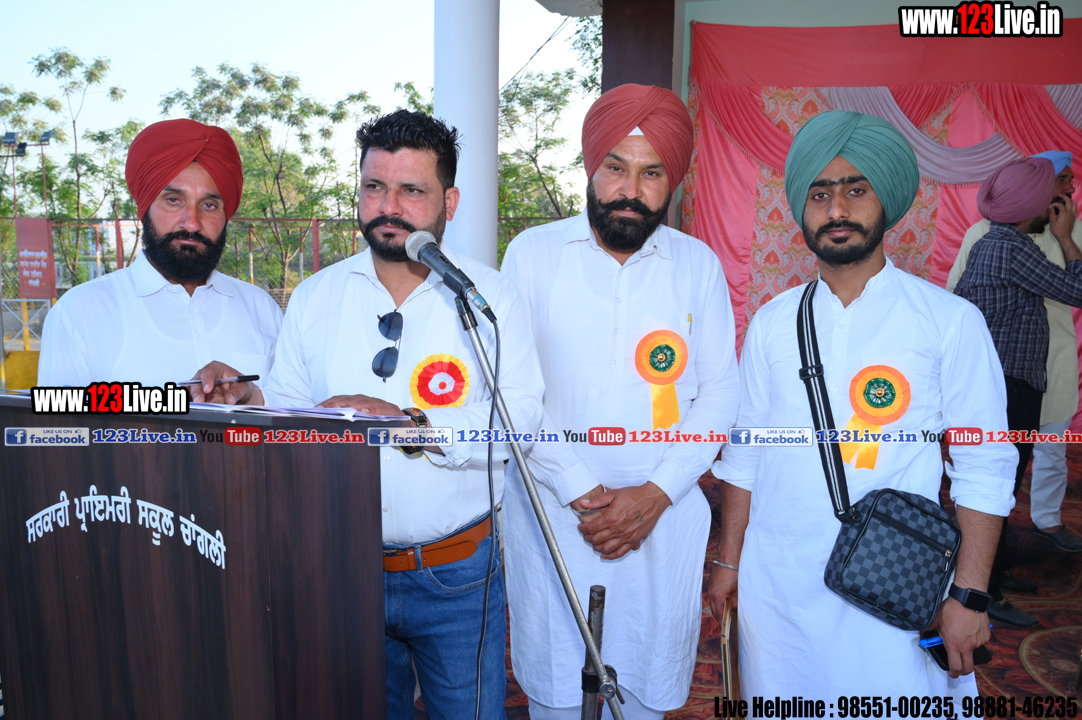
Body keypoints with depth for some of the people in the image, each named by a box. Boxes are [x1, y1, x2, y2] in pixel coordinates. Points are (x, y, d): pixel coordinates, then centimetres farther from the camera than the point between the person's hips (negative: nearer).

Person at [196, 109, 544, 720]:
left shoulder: (491, 297, -6)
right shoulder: (316, 297, 4)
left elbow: (520, 420, -16)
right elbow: (293, 407, 8)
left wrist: (411, 421, -26)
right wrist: (250, 398, -12)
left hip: (456, 575, -2)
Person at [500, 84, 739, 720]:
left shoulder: (698, 264, 3)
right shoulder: (533, 253, -2)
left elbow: (721, 393, 1)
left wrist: (655, 493, -10)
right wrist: (581, 493, -11)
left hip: (663, 517, 2)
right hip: (551, 512, -1)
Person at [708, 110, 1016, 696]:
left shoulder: (950, 321, -3)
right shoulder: (773, 322, 4)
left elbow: (984, 466, -3)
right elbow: (744, 451, 8)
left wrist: (968, 594, -8)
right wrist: (728, 562, 9)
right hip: (775, 584, 3)